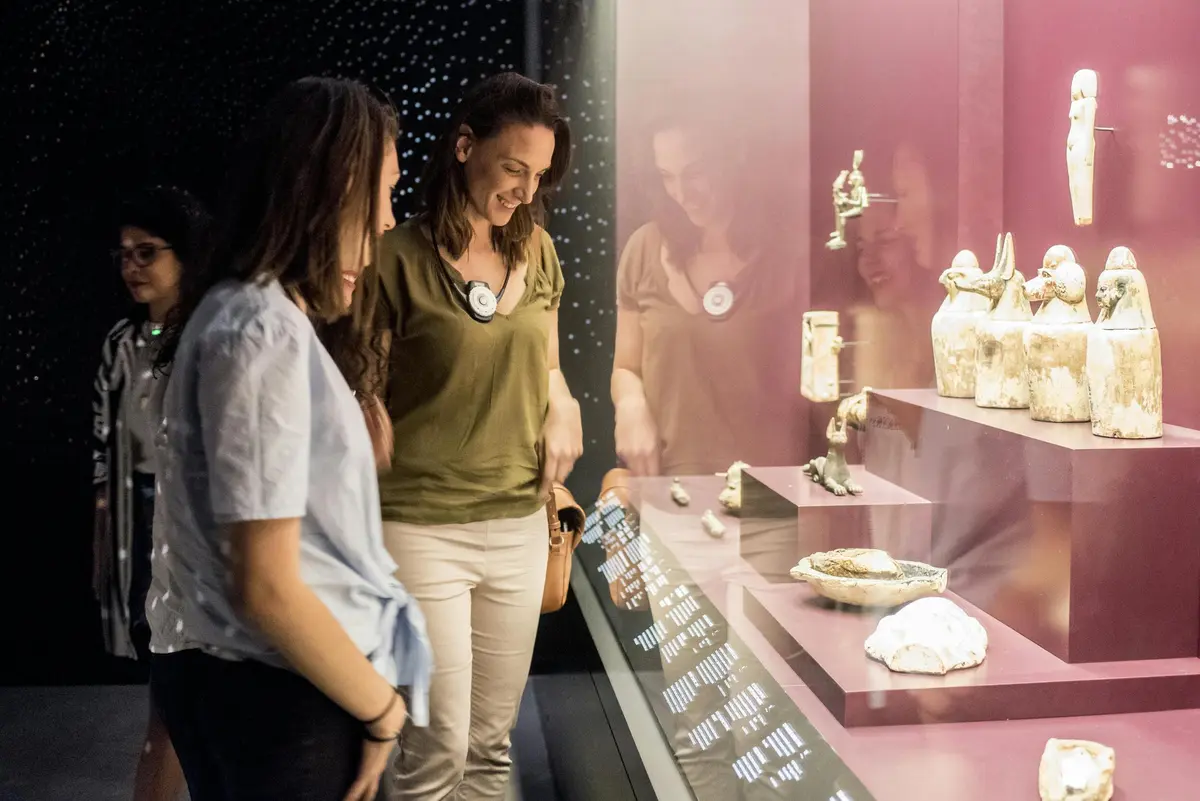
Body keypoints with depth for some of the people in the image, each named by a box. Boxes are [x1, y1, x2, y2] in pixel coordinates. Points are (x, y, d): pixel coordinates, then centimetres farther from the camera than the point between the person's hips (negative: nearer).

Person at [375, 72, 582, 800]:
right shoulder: (400, 257, -11)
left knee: (493, 740, 14)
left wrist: (562, 407, -2)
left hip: (518, 525, 6)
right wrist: (365, 534, -8)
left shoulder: (537, 251, 6)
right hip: (422, 528, -5)